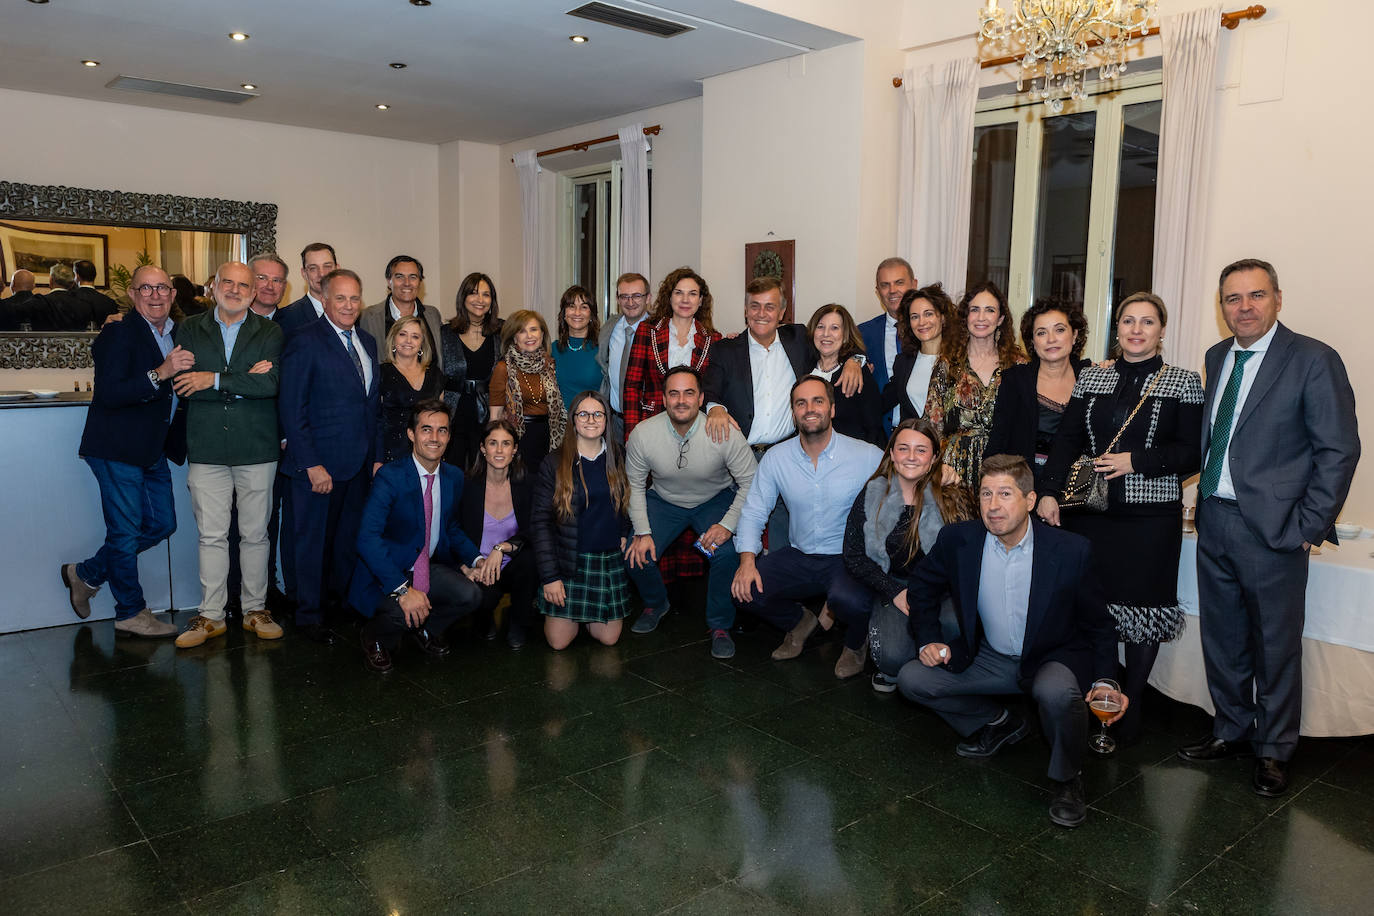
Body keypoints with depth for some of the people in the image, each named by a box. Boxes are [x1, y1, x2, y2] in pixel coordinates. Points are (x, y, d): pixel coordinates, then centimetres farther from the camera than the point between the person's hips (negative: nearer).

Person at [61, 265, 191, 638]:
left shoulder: (177, 334, 12)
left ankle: (86, 574, 31)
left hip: (153, 451, 8)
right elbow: (109, 393, -24)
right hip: (118, 449, -8)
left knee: (162, 524, 14)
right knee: (126, 530, 2)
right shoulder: (120, 333, -13)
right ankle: (131, 614, 16)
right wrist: (159, 373, -32)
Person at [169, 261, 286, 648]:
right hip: (207, 452, 1)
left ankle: (255, 609, 19)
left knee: (255, 534, 7)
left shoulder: (269, 332, 6)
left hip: (257, 450, 0)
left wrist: (217, 379, -13)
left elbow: (271, 384, -10)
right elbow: (185, 387, -6)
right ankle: (211, 616, 13)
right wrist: (245, 381, -13)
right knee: (211, 536, 4)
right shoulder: (190, 330, 8)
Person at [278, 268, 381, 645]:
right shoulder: (305, 341, -9)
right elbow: (292, 409, -13)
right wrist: (312, 465, -17)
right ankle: (309, 615, 19)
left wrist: (376, 454, 8)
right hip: (319, 464, -6)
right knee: (314, 540, 6)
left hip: (360, 464, 6)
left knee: (350, 538, 14)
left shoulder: (367, 342, 12)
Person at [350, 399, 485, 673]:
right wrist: (402, 589, -36)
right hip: (387, 573, -5)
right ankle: (375, 640, 5)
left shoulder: (454, 477, 2)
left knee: (470, 595, -21)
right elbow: (367, 538, -27)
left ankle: (423, 630, 11)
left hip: (430, 568, 5)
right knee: (401, 612, -34)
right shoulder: (390, 476, -18)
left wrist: (476, 559, -2)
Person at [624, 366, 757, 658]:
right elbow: (634, 485, -5)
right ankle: (655, 604, 19)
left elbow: (750, 482, -15)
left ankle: (720, 625, -3)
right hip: (663, 500, 2)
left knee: (727, 552, -27)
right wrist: (642, 532, -14)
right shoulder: (642, 434, -19)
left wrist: (728, 524, -25)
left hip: (715, 500, -2)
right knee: (637, 555, -16)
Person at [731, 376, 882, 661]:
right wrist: (747, 561, -13)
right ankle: (798, 622, 16)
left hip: (848, 560, -3)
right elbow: (754, 512, 3)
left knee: (848, 601, -35)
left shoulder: (869, 457, -9)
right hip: (798, 558, 4)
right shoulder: (775, 458, 1)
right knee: (743, 590, -16)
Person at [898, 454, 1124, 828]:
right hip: (989, 658, 4)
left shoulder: (1071, 551, -18)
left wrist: (1106, 682, -18)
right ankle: (1000, 724, 15)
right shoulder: (957, 540, -13)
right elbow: (922, 586, 8)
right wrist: (928, 640, -3)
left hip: (1052, 659, -4)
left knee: (1056, 691, -37)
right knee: (912, 678, -9)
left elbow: (1098, 625, -6)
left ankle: (1067, 779, -5)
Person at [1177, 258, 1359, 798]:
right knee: (1222, 638, 16)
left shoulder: (1314, 361, -9)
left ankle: (1273, 752, 26)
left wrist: (1309, 527, -12)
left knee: (1276, 647, 8)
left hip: (1271, 528, -6)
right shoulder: (1217, 357, 10)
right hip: (1214, 521, 6)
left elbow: (1339, 450, -9)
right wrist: (1205, 499, 6)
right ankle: (1232, 732, 34)